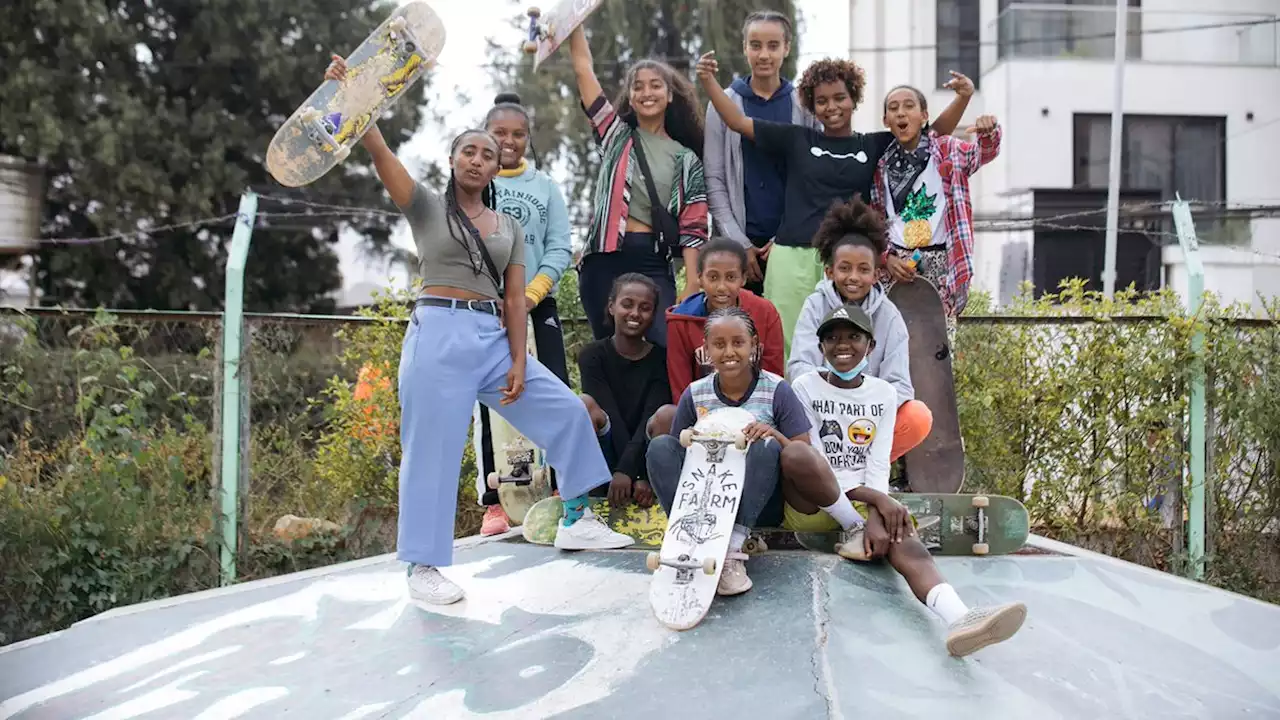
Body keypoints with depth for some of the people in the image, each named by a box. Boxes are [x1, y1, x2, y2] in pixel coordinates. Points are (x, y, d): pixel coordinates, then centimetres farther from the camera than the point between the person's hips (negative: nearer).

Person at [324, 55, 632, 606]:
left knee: (567, 412, 5)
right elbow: (380, 152, -11)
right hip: (439, 335, -5)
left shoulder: (509, 226, 15)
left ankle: (576, 520, 20)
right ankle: (422, 566, 6)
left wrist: (518, 363, -2)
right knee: (434, 450, -4)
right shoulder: (427, 206, 3)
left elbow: (514, 299, 8)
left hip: (495, 339, 5)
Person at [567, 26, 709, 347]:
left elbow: (693, 229, 5)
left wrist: (691, 290, -5)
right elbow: (583, 68, 9)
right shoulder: (616, 135, 13)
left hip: (654, 264, -1)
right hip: (604, 260, 1)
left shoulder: (687, 160, 10)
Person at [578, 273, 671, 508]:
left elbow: (651, 420, -13)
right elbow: (610, 415, -14)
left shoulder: (661, 359, 0)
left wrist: (627, 470, -29)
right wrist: (634, 475, -27)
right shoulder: (592, 356, -2)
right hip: (607, 454, 0)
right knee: (586, 404, -27)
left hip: (647, 453, 0)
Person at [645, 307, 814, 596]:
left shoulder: (776, 390, -5)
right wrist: (689, 443, -16)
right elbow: (674, 457, 7)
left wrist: (776, 436, -25)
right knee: (660, 445, -18)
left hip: (759, 499, -2)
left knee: (766, 447, -30)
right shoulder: (694, 395, 1)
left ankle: (732, 550, -35)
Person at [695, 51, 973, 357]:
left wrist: (963, 98, -4)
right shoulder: (797, 139, 11)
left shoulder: (873, 146, 12)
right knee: (790, 347, 0)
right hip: (793, 259, 0)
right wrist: (708, 81, 1)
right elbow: (738, 122, 10)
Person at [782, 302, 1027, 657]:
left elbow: (878, 465, 0)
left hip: (865, 504, 2)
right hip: (811, 504, -2)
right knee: (795, 453, -36)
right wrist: (877, 499, -21)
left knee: (903, 538, -32)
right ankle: (854, 531, -16)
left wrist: (875, 517, -21)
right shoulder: (806, 386, 0)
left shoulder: (883, 393, 10)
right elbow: (811, 461, -10)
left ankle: (960, 619, -61)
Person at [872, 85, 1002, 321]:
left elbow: (983, 153, -11)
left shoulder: (945, 149, 4)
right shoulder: (880, 165, 8)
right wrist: (886, 258, -5)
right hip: (895, 262, 1)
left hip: (939, 262, -1)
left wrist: (988, 133, -33)